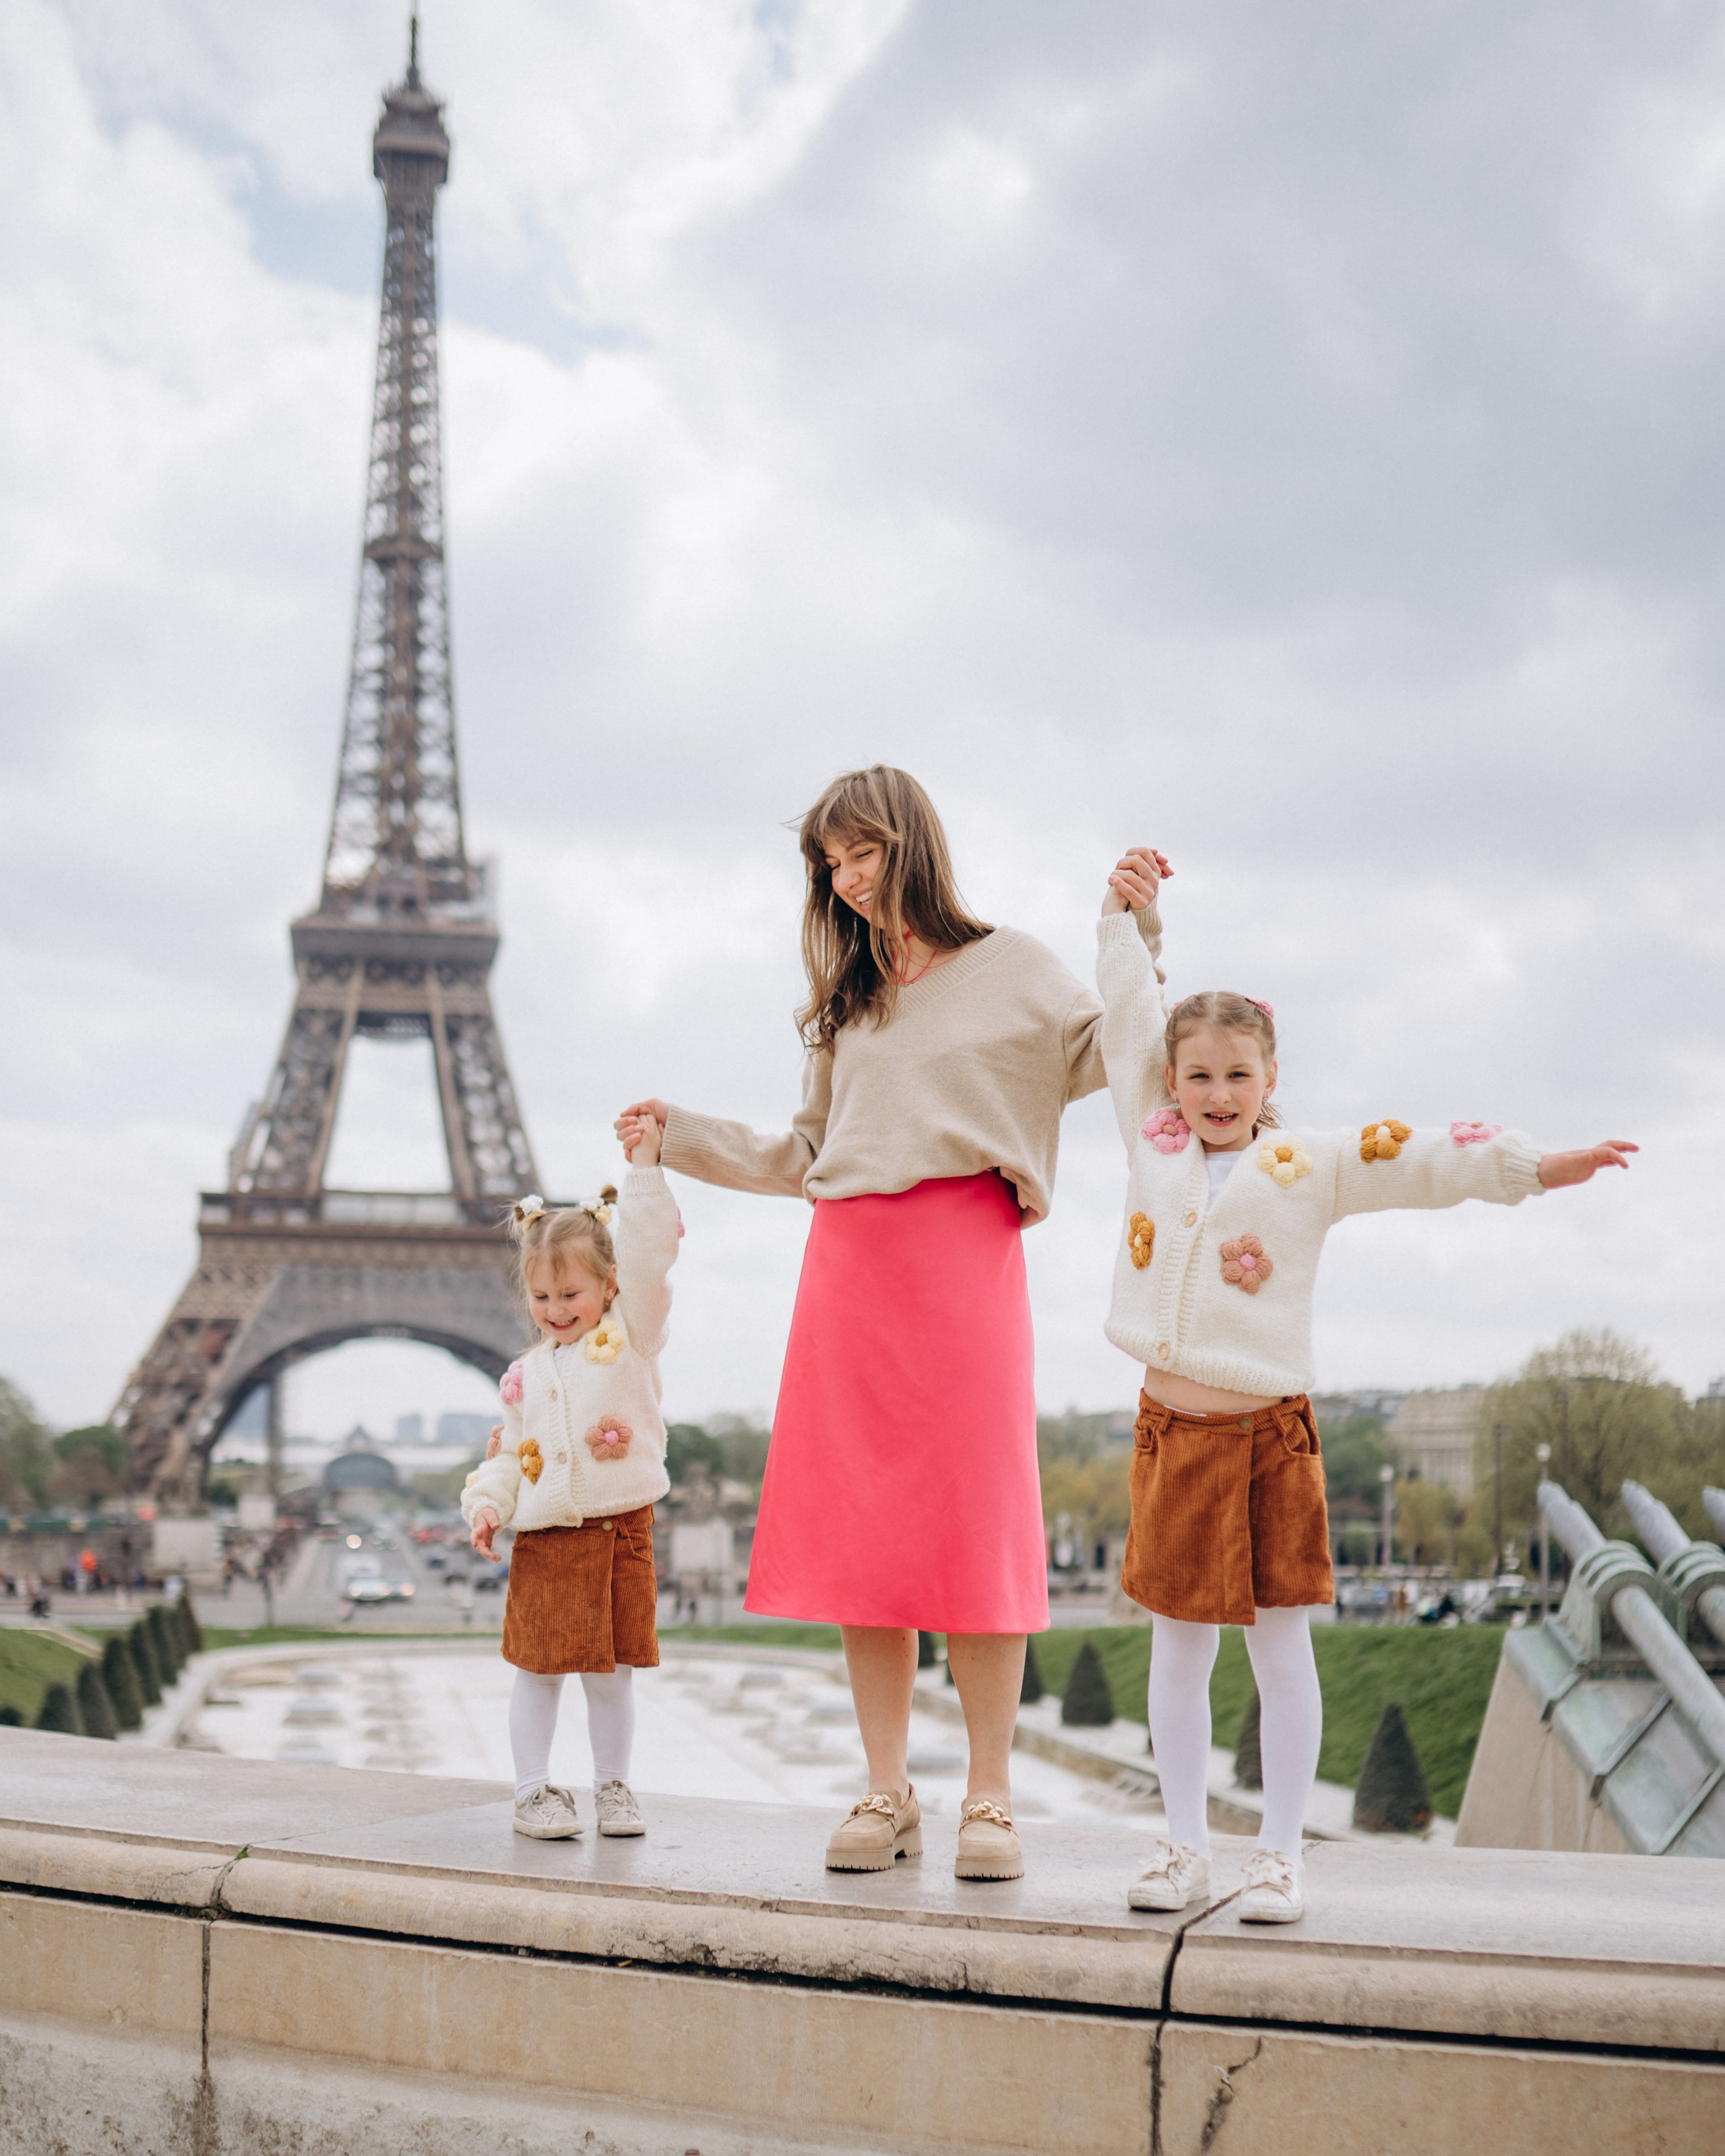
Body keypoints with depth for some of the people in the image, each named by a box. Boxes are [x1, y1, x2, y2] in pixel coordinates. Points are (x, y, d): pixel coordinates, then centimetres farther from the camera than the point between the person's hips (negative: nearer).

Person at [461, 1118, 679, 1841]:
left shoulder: (629, 1337, 3)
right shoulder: (527, 1375, 13)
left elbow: (647, 1259, -9)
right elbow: (511, 1452, 19)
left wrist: (644, 1166, -14)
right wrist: (487, 1503, 1)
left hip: (619, 1531, -2)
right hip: (546, 1540, 2)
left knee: (612, 1671, 6)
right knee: (540, 1668, 3)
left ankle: (612, 1786, 19)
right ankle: (534, 1789, 13)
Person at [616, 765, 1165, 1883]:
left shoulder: (1009, 968, 8)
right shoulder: (846, 1001, 22)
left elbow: (1117, 1053, -6)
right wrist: (680, 1134, 25)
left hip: (962, 1255, -4)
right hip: (847, 1263, 5)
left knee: (973, 1527, -7)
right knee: (859, 1534, 0)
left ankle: (991, 1799, -1)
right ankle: (887, 1795, 6)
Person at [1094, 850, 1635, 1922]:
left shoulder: (1312, 1166, 0)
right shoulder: (1155, 1141, 7)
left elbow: (1421, 1158, -8)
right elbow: (1130, 1019, 13)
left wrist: (1535, 1167, -18)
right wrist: (1127, 916, 10)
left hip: (1269, 1432, -2)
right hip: (1172, 1431, 2)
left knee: (1281, 1643, 2)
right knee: (1180, 1644, 7)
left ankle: (1283, 1852, 9)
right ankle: (1185, 1844, 17)